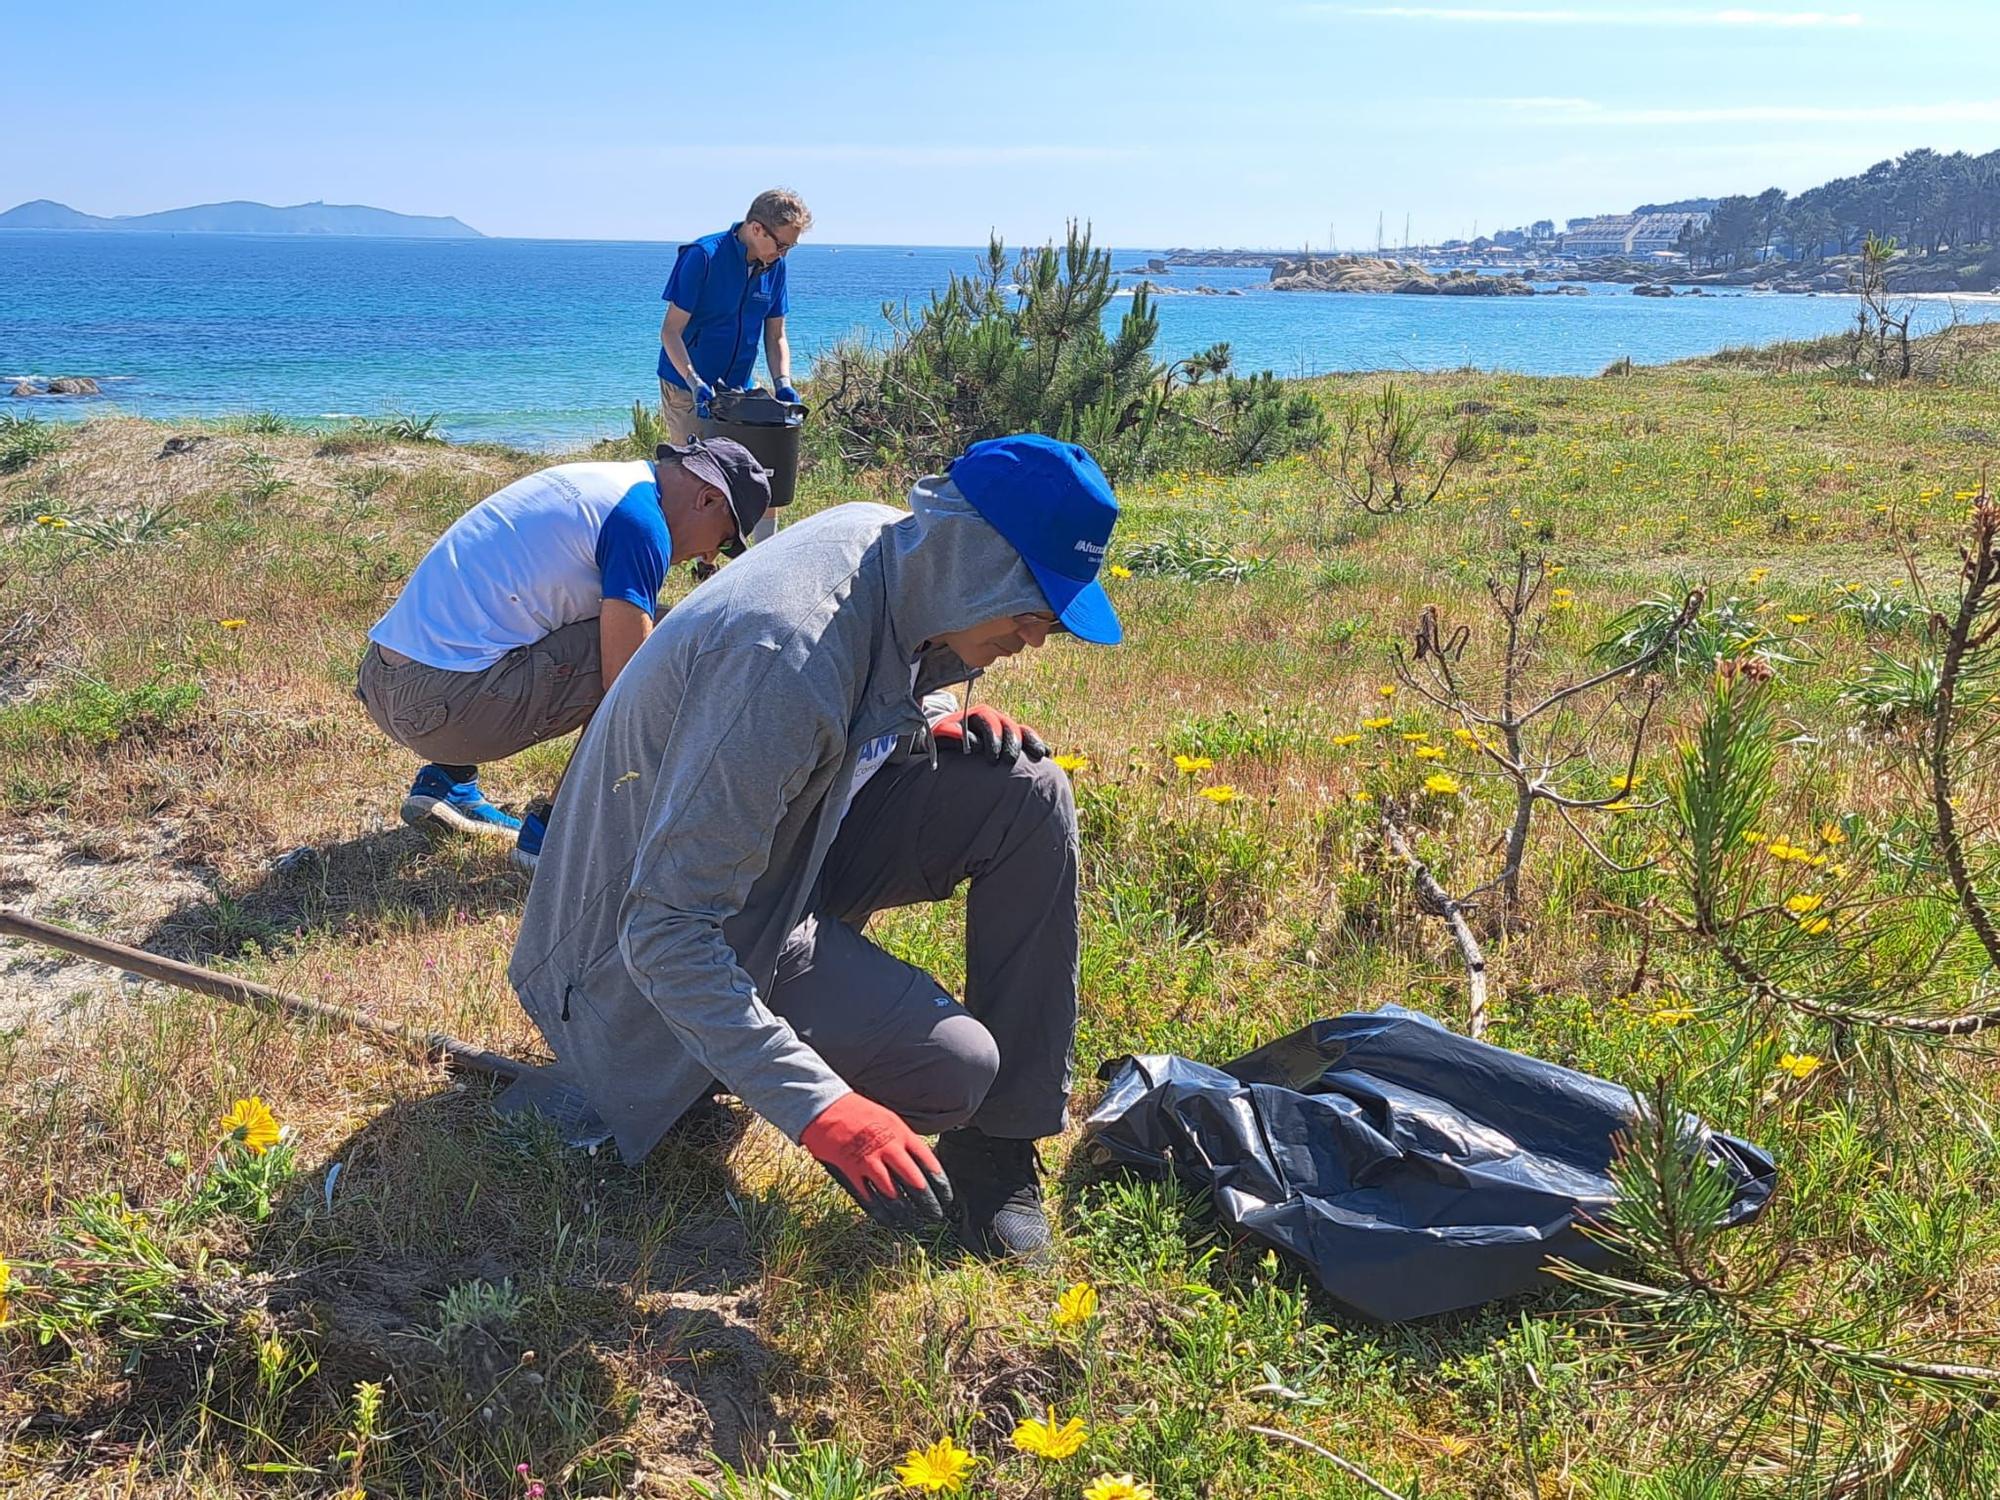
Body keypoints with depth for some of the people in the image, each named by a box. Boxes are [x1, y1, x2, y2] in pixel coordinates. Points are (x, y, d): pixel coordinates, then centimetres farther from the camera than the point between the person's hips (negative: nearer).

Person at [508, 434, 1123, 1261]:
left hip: (783, 833, 9)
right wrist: (819, 1108, -39)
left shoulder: (886, 542, -9)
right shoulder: (786, 663, -35)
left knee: (1029, 796, -8)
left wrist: (940, 729, -8)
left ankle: (1000, 1142, -1)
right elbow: (664, 932, -35)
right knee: (951, 1065, -24)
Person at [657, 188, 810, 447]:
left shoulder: (774, 265, 2)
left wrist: (782, 383, -9)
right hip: (686, 388, -6)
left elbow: (775, 337, 9)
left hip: (739, 389, 6)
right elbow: (671, 330, -17)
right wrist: (695, 383, -28)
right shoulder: (703, 256, -17)